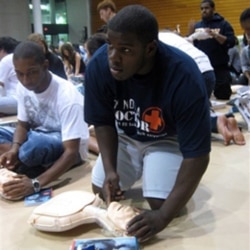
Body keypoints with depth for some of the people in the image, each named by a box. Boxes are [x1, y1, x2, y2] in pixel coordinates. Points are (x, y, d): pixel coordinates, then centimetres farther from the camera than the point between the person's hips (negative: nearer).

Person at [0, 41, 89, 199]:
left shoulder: (67, 96, -30)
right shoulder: (24, 87, -10)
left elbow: (71, 152, -32)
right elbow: (23, 124, 2)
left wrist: (35, 183, -44)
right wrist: (14, 150, -22)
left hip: (66, 148, -6)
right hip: (37, 138, 7)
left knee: (36, 144, -38)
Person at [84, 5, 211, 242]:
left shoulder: (184, 77, -37)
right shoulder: (98, 65, -27)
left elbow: (197, 155, -33)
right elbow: (103, 123, -11)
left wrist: (164, 216, -38)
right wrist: (110, 170, -26)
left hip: (167, 139, -3)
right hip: (125, 136, 4)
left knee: (160, 203, -18)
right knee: (101, 190, -6)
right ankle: (140, 169, 23)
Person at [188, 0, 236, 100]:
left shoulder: (223, 24, 2)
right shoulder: (197, 26, 12)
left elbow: (231, 43, -9)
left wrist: (215, 34, -22)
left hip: (220, 68, -3)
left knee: (223, 97, -4)